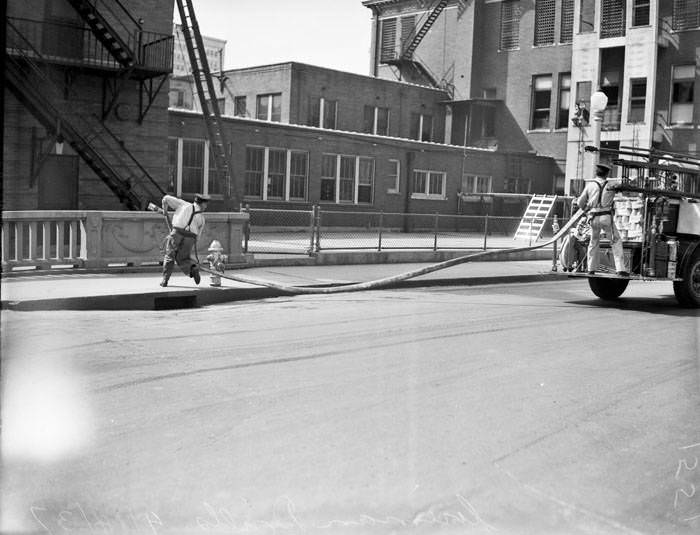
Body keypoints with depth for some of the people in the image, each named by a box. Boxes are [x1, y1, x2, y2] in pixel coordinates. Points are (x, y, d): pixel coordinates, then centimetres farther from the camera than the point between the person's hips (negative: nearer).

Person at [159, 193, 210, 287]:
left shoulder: (183, 204, 15)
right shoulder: (201, 217, 17)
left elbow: (166, 198, 14)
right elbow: (198, 234, 16)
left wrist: (165, 211, 30)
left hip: (177, 233, -1)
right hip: (190, 237, 1)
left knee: (169, 256, 13)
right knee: (183, 258, 17)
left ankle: (165, 280, 8)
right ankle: (193, 268, -12)